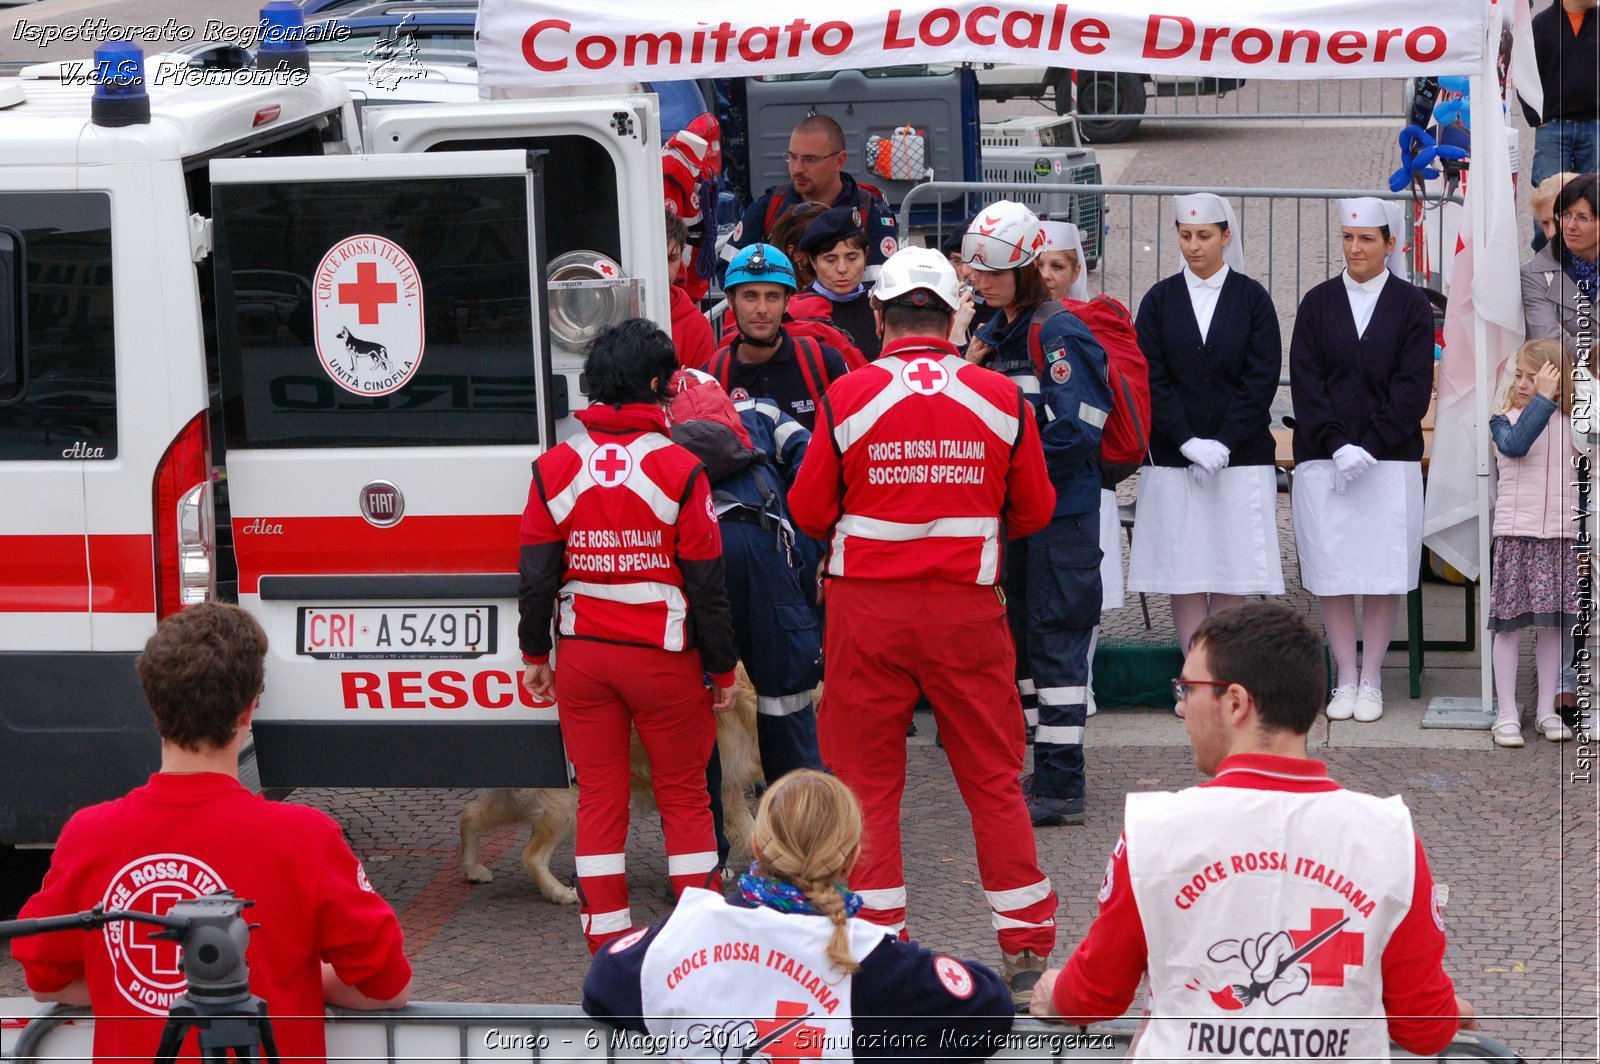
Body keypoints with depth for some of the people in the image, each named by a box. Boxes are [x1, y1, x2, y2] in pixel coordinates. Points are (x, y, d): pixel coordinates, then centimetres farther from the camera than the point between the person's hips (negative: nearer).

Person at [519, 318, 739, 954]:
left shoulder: (554, 468, -1)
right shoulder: (680, 471, -9)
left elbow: (536, 575, 1)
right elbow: (708, 583, -7)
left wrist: (534, 654, 12)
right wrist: (723, 669, 2)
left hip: (583, 657, 3)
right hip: (664, 660, -2)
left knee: (599, 798, 8)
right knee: (685, 797, 9)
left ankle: (607, 939, 9)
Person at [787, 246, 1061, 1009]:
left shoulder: (847, 396, -7)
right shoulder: (1001, 398, -2)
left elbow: (808, 512, -2)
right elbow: (1035, 510, 6)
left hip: (868, 604, -1)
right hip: (969, 604, 1)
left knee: (865, 777, 9)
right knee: (993, 776, 10)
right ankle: (1028, 951, 12)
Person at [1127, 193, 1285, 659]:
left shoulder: (1252, 298, 3)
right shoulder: (1160, 300, 5)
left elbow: (1261, 379, -3)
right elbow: (1151, 379, 0)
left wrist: (1223, 444, -12)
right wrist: (1188, 442, -12)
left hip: (1240, 458, -1)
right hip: (1173, 459, 1)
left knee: (1231, 572, 1)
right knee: (1182, 571, -1)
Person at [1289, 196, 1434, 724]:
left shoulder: (1411, 305, 3)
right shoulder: (1318, 304, 7)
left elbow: (1413, 386, -3)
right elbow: (1305, 382, 2)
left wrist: (1369, 447, -12)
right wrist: (1337, 446, -11)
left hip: (1390, 458, -1)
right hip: (1323, 459, 1)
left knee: (1383, 571, -1)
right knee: (1331, 570, 0)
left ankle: (1371, 680, 8)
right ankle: (1345, 680, 9)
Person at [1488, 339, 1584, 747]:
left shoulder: (1572, 423, 6)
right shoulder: (1505, 419, -1)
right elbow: (1515, 444, -24)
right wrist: (1542, 399, -22)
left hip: (1559, 536, 2)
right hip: (1514, 534, -2)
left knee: (1553, 624, 7)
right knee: (1509, 624, -1)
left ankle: (1546, 710, 17)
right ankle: (1506, 713, 5)